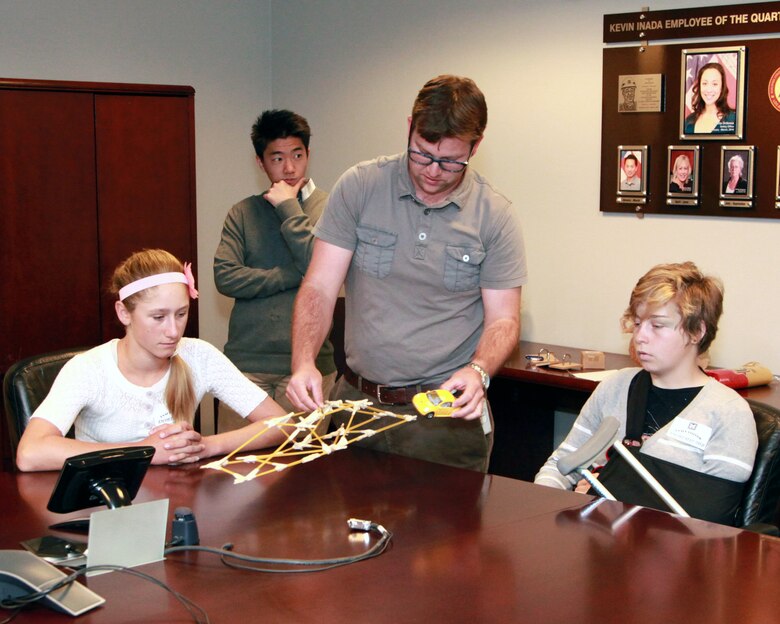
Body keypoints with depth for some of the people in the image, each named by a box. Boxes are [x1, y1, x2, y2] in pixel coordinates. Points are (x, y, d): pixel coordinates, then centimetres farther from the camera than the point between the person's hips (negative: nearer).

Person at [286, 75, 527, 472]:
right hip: (357, 402, 1)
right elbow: (319, 288, -5)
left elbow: (502, 319, 0)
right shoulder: (359, 187, -3)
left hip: (447, 412, -1)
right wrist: (303, 362, -22)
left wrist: (478, 371, -21)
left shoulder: (495, 216, -3)